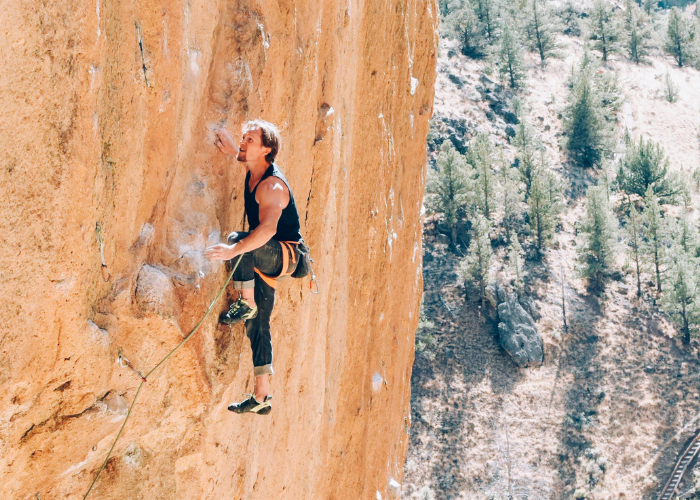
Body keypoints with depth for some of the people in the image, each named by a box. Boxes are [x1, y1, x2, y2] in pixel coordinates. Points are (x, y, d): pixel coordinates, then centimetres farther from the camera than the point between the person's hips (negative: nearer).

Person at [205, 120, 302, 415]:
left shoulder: (272, 186, -23)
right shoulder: (253, 171, 4)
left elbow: (268, 228, -40)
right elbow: (243, 156, 34)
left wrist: (234, 249, -50)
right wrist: (229, 148, 18)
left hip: (285, 255, -9)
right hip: (263, 260, 9)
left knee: (237, 239, -36)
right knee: (256, 326, 7)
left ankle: (246, 302, -21)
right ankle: (261, 397, 11)